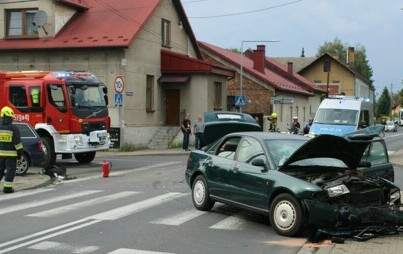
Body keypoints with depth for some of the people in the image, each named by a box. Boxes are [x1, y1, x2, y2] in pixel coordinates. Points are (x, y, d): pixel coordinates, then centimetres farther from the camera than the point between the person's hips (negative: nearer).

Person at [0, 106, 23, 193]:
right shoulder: (13, 128, -12)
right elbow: (17, 143, -11)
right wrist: (20, 153, -2)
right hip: (10, 154, -4)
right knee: (10, 170, 2)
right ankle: (7, 187, -1)